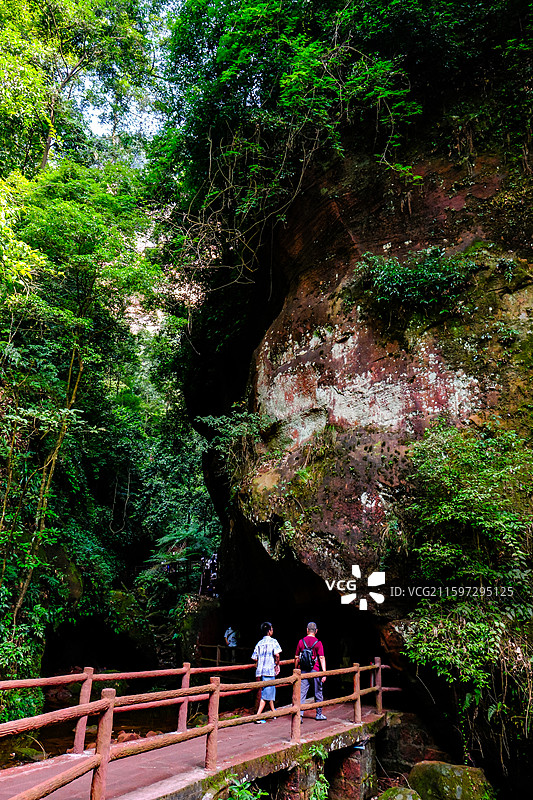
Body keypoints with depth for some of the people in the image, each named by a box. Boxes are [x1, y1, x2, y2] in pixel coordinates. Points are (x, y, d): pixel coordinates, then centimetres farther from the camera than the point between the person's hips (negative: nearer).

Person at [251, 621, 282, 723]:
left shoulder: (259, 643, 11)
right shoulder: (273, 641, -6)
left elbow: (254, 658, 9)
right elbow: (277, 654, -18)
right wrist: (277, 664, -1)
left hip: (259, 671, 7)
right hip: (269, 670, -7)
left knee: (271, 691, 23)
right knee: (266, 695, -2)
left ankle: (273, 711, 36)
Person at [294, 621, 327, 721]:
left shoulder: (301, 642, 2)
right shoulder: (318, 643, -7)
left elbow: (296, 658, 7)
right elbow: (322, 658, -13)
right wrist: (324, 673, -11)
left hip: (304, 671, 2)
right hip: (315, 671, -2)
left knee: (302, 693, 3)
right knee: (318, 693, 14)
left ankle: (299, 714, -7)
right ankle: (319, 714, 24)